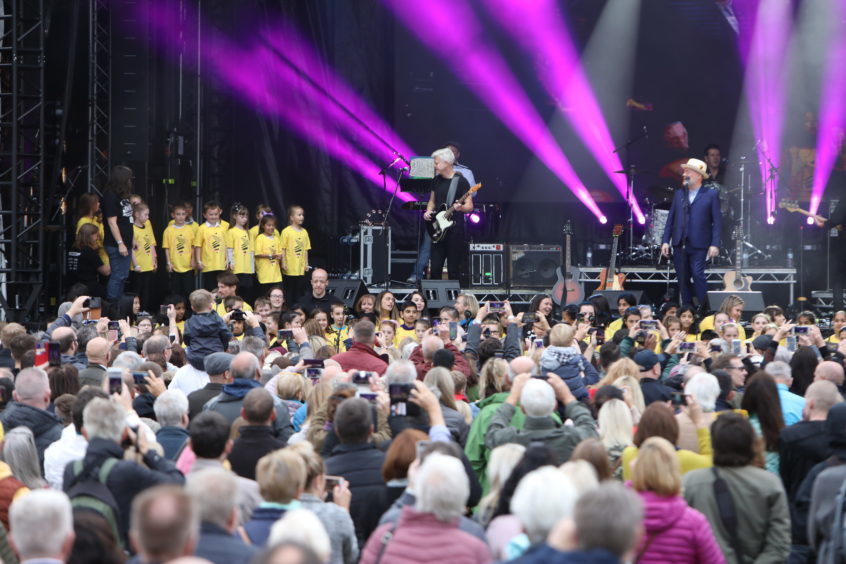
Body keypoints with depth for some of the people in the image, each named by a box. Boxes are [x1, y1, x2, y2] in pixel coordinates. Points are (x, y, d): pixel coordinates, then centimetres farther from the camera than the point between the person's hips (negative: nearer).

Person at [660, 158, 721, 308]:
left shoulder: (711, 194, 2)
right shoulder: (679, 194, 15)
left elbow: (716, 221, -2)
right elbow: (671, 219, 13)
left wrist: (715, 244, -10)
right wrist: (665, 241, 4)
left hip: (699, 244, -5)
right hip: (679, 244, 5)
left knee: (697, 274, -15)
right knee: (683, 278, 5)